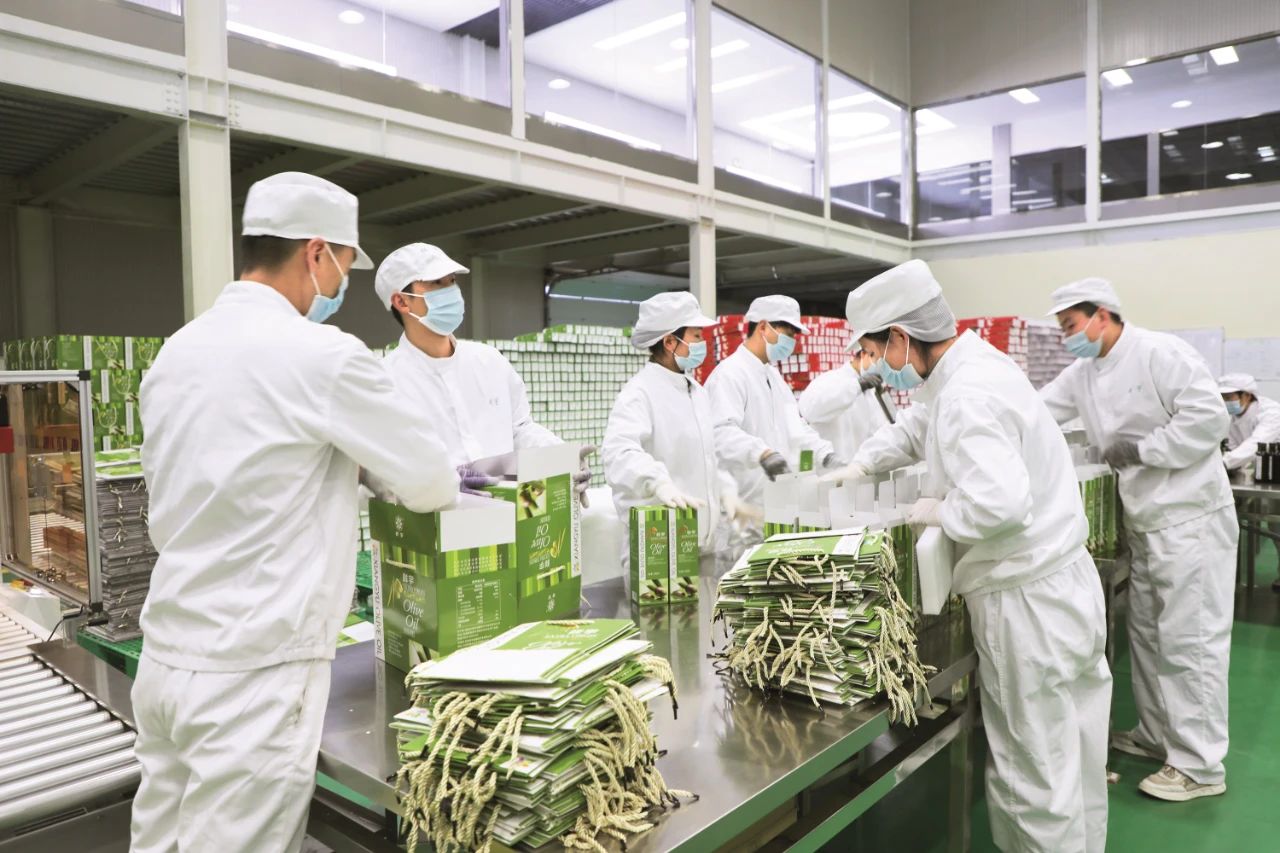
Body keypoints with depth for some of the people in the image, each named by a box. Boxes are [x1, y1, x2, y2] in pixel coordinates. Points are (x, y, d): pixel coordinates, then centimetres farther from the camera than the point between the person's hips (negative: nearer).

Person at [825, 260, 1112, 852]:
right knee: (1068, 762, 22)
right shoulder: (966, 368, 8)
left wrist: (938, 511, -18)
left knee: (1036, 774, 6)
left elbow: (999, 500, -36)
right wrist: (860, 467, 18)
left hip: (1029, 603, -10)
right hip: (1058, 585, 10)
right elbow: (916, 425, 26)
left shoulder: (968, 395, -24)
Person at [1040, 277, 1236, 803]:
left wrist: (1140, 449, -19)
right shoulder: (1082, 375, 8)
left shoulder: (1160, 353, -15)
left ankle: (1200, 765, 8)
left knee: (1190, 640, -3)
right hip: (1145, 523, 8)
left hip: (1191, 518, -8)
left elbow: (1208, 417, -20)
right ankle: (1157, 735, 31)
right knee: (1148, 635, 16)